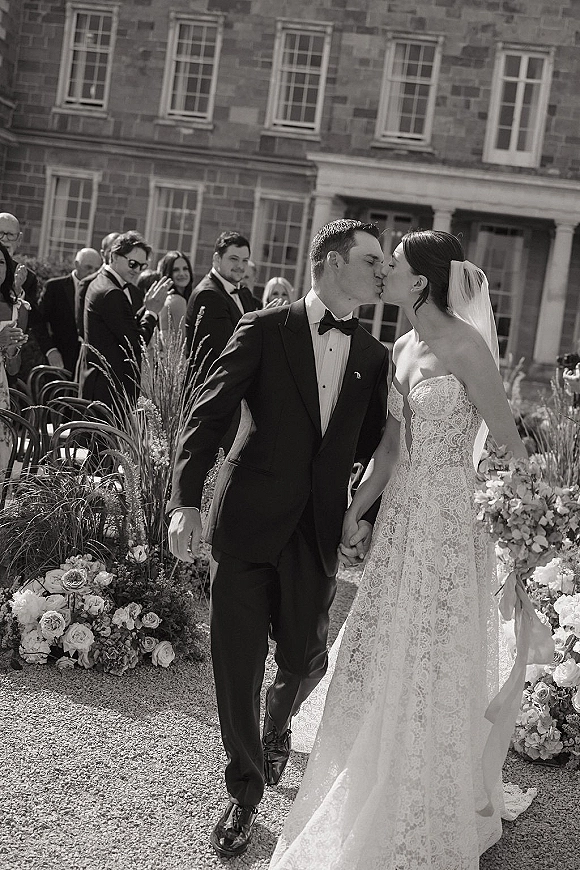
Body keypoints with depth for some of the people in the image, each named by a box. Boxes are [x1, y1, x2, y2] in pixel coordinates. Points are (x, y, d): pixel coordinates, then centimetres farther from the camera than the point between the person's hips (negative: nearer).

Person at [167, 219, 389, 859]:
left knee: (304, 657, 9)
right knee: (236, 662, 1)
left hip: (317, 534, 3)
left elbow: (372, 447, 15)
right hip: (247, 522, -3)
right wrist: (186, 502, -19)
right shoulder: (264, 331, -3)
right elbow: (207, 415, -9)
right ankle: (245, 788, 24)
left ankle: (277, 722, 46)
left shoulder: (373, 357, 10)